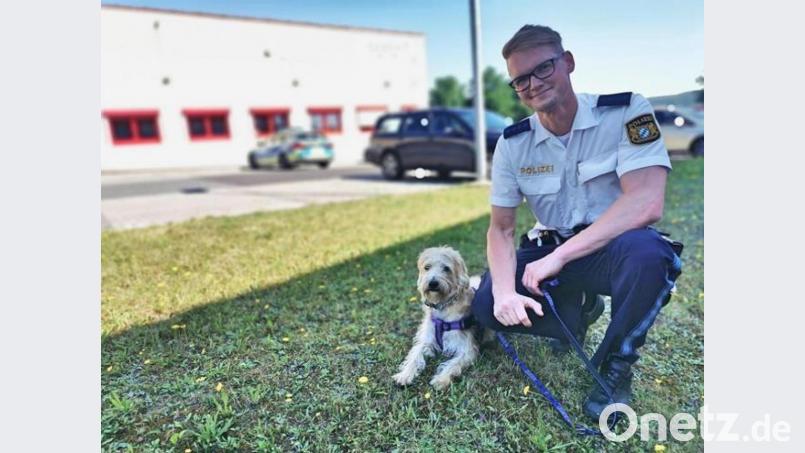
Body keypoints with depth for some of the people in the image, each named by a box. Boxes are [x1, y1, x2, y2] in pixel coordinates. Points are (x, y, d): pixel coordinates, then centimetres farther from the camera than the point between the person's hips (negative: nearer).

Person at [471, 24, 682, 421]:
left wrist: (559, 256, -28)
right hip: (550, 253, 4)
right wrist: (505, 290, -23)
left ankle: (616, 364, -8)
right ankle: (577, 310, 13)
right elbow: (500, 229, -4)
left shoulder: (627, 112, -13)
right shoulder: (513, 144, -4)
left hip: (614, 248, -3)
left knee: (646, 252, -37)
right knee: (486, 305, -18)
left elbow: (646, 203, -26)